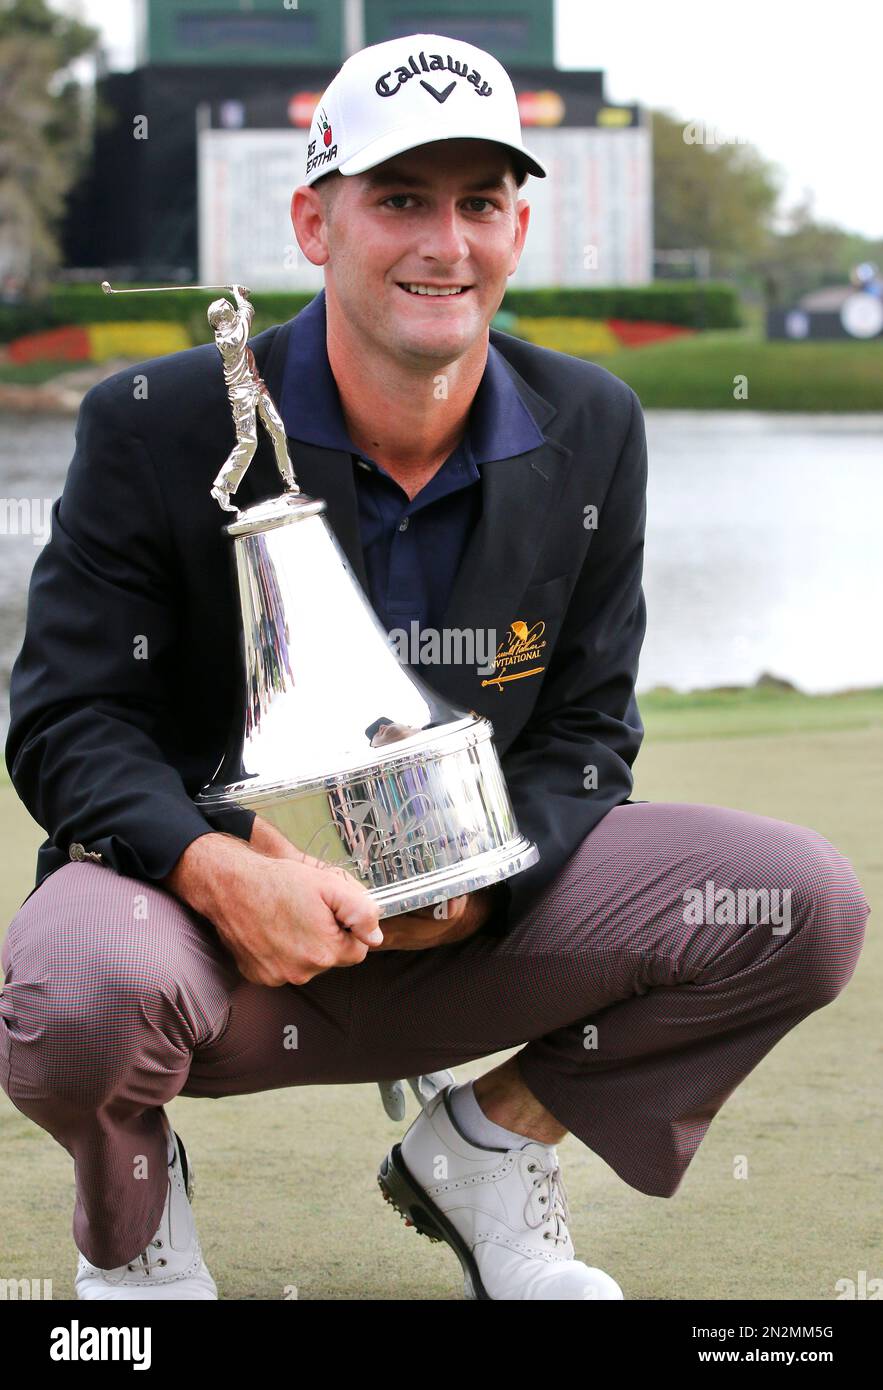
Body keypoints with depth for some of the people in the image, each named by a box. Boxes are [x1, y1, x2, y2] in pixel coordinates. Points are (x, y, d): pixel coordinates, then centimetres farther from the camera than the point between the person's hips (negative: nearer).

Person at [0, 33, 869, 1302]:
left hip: (467, 925, 4)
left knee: (806, 903, -14)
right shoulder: (158, 428, -11)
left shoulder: (591, 433, 0)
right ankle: (130, 1204, 0)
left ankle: (484, 1147, 8)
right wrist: (213, 868, -31)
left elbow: (585, 728, 4)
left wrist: (483, 880, -18)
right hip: (206, 910, -3)